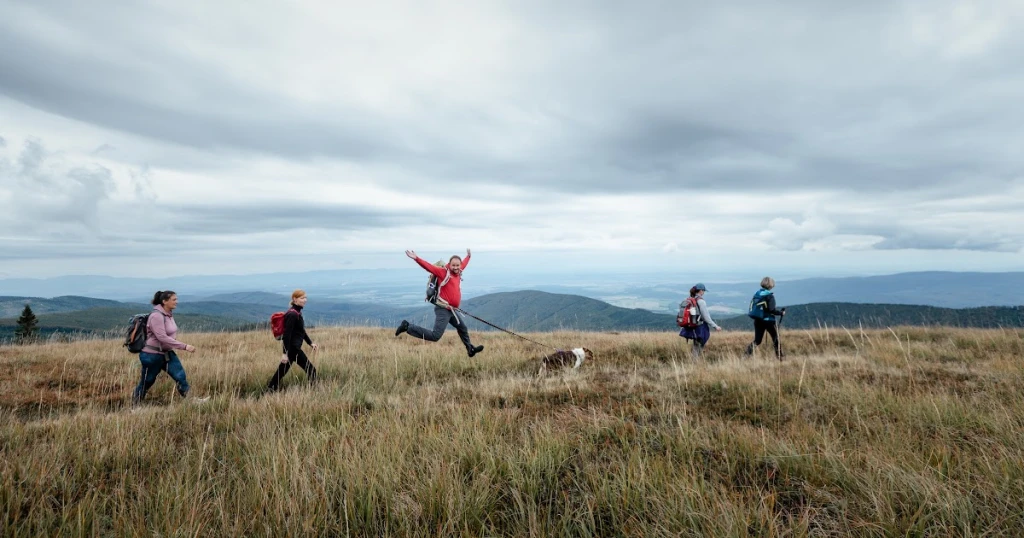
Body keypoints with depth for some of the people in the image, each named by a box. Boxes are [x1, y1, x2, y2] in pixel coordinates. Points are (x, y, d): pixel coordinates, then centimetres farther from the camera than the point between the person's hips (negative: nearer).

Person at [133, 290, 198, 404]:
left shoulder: (169, 314, 3)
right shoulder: (156, 316, -21)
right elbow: (162, 338, -27)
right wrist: (184, 346, -29)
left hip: (167, 353, 7)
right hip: (152, 355, -7)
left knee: (181, 376, -4)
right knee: (146, 383, 10)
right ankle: (134, 405, 31)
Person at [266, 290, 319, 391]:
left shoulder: (298, 312, 11)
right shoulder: (292, 314, -18)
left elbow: (301, 331, 21)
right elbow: (287, 335, -21)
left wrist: (311, 343, 17)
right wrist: (284, 353, -23)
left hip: (293, 347, 9)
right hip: (292, 348, -9)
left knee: (282, 371, 13)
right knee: (311, 370, -2)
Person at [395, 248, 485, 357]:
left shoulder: (458, 272, 13)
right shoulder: (444, 272, -9)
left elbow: (463, 264, 35)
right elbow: (429, 266, -20)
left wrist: (468, 256, 51)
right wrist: (416, 258, -32)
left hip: (451, 310, 9)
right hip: (443, 310, -9)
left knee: (463, 329, 24)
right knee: (435, 336, -15)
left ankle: (470, 349, 43)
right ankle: (407, 327, -7)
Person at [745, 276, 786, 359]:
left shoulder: (757, 294, 5)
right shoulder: (769, 295, -13)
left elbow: (752, 307, 7)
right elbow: (772, 309, -19)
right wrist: (781, 312, -3)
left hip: (757, 320, 5)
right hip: (768, 320, -5)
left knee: (757, 340, 9)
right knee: (776, 338, 14)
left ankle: (748, 352, -14)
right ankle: (780, 356, 20)